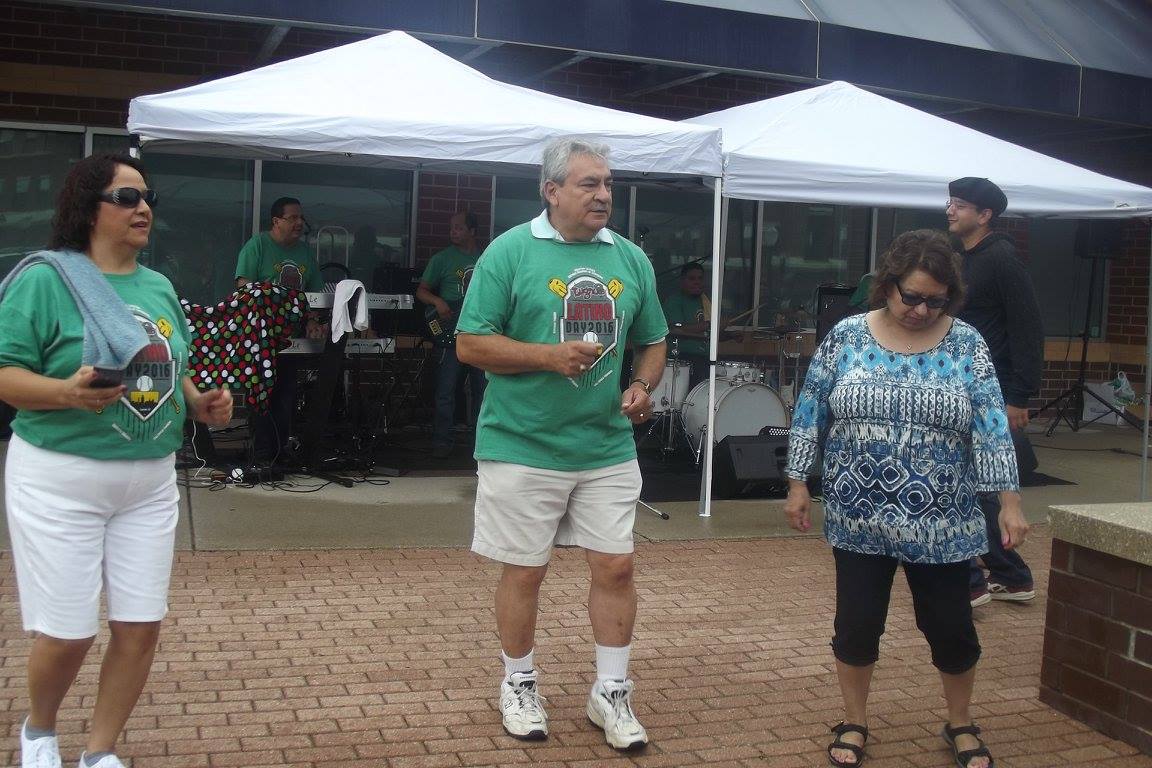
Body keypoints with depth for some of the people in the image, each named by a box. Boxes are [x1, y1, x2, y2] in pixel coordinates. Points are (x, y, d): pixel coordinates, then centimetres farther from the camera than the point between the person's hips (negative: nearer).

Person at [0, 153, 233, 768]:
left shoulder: (159, 286, 11)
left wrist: (201, 403, 1)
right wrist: (69, 392, -30)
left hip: (150, 480, 6)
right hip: (60, 478, -5)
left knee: (140, 626, 5)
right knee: (67, 633, 1)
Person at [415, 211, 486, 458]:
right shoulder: (443, 259, 4)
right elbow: (422, 291, 3)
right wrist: (438, 302, -16)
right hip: (452, 332, -3)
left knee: (483, 389, 7)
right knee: (446, 390, -5)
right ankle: (442, 440, 1)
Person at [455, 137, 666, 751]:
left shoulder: (631, 259, 9)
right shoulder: (510, 252, -5)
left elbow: (652, 342, 18)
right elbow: (470, 345, -8)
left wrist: (643, 386, -2)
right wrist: (549, 357, -18)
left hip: (608, 447, 4)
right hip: (524, 446, -4)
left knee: (615, 566, 5)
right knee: (523, 571, 7)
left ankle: (611, 692, 22)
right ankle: (519, 684, 28)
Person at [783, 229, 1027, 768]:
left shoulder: (966, 344, -2)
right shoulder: (846, 337, -3)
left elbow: (991, 425, -6)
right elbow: (810, 413, 2)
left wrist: (1009, 500, -12)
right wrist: (798, 483, 0)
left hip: (940, 522, 0)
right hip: (859, 516, 0)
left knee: (951, 625, 9)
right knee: (857, 622, 6)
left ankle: (960, 724, 32)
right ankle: (854, 723, 26)